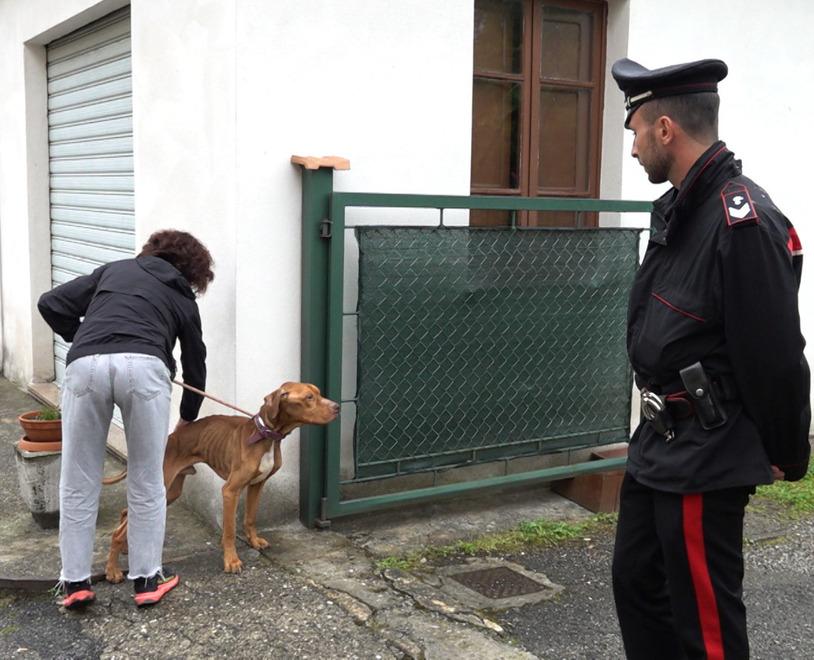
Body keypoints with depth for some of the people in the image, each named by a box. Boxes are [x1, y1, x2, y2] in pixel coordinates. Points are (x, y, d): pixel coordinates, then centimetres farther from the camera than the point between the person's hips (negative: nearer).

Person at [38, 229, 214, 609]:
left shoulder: (112, 270, 31)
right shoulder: (182, 297, 28)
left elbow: (51, 304, 22)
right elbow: (195, 364, 35)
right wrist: (188, 418, 50)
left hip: (86, 365, 1)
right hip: (144, 367, -1)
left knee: (78, 482, 13)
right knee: (147, 483, 13)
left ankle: (75, 581, 18)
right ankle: (147, 578, 21)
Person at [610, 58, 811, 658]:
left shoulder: (744, 221, -22)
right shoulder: (677, 209, 8)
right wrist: (658, 433, 15)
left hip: (707, 460, -9)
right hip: (659, 445, 9)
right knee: (638, 584, 20)